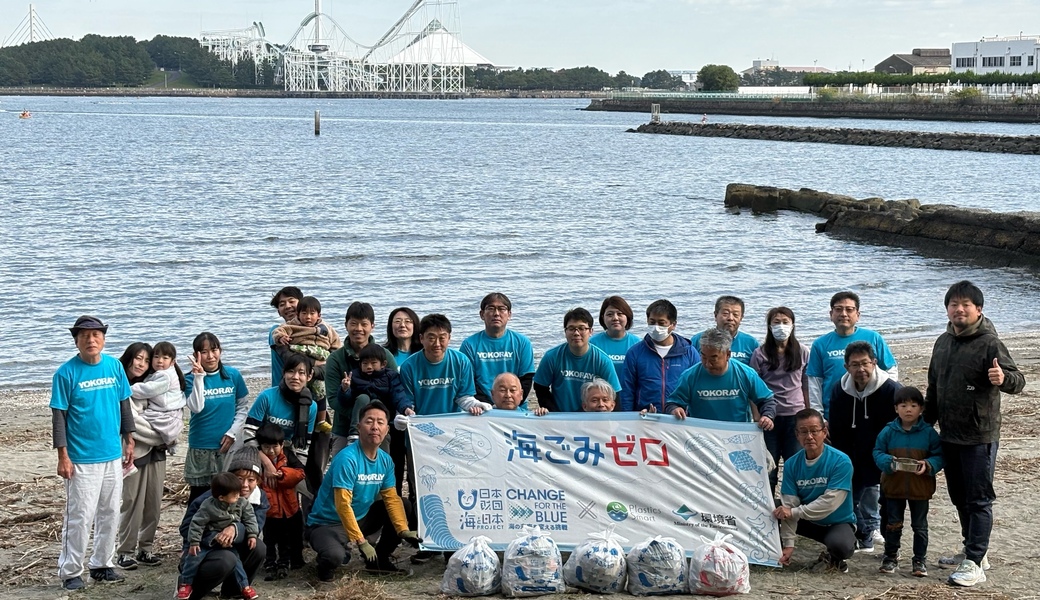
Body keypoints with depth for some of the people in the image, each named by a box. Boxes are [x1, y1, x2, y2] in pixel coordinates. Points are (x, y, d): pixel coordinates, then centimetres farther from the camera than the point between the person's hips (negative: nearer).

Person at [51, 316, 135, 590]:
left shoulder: (115, 366, 3)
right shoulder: (66, 373, -9)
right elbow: (59, 416, -8)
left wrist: (129, 441, 12)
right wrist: (63, 456, -12)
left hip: (113, 455, 5)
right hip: (82, 459, -5)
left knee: (110, 514, 12)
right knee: (79, 516, -2)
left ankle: (102, 565, 25)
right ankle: (70, 571, 10)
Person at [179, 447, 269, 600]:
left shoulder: (259, 498, -7)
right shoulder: (212, 498, -22)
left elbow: (255, 526, -20)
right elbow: (186, 527, -19)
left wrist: (235, 529, -43)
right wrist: (213, 537, -37)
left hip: (231, 549, 6)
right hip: (199, 551, -6)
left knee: (258, 548, -20)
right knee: (227, 560, -36)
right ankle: (188, 586, -9)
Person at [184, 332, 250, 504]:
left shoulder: (233, 374, 1)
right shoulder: (191, 379, -4)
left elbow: (243, 406, 6)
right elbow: (196, 407, -20)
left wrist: (232, 433, -5)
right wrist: (199, 376, -24)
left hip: (229, 445, 2)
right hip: (201, 448, -1)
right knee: (199, 495, 3)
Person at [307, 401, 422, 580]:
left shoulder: (385, 461, -1)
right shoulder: (347, 458, -25)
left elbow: (392, 499, 1)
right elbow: (343, 505, -28)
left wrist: (404, 531, -13)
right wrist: (361, 542, -30)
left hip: (360, 518, 8)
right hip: (328, 523, -8)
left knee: (404, 506, 0)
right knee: (334, 557, -37)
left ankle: (380, 559, 13)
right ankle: (326, 561, 2)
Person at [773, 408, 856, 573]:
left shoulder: (841, 461, -21)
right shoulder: (791, 464, -10)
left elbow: (830, 502, -27)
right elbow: (789, 504, -14)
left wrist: (794, 512, -28)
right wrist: (788, 544, -20)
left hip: (838, 522, -3)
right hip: (807, 521, 3)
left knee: (840, 545, -37)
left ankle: (833, 559, 0)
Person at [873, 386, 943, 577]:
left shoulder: (929, 432, -6)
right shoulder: (889, 431, -3)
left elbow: (939, 456, -4)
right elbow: (877, 452, 1)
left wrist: (928, 465, -23)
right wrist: (888, 462, -19)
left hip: (920, 488, -1)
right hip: (893, 486, 1)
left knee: (920, 525, 9)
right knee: (893, 524, 12)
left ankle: (919, 560, 21)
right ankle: (891, 557, 26)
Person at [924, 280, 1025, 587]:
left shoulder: (989, 343, -13)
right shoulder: (943, 342, 9)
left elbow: (1018, 381, -19)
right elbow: (933, 388, 19)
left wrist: (1003, 378, -42)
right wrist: (926, 423, 20)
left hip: (979, 438, -8)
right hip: (949, 436, 8)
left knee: (978, 500, -3)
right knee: (960, 497, 17)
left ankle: (974, 564, 0)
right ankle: (973, 551, 31)